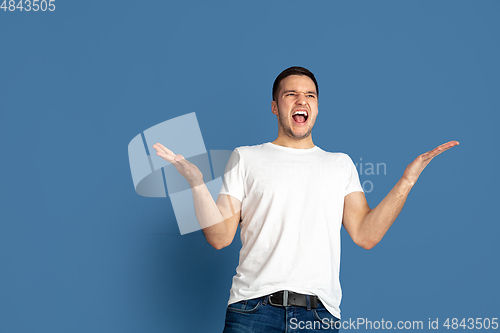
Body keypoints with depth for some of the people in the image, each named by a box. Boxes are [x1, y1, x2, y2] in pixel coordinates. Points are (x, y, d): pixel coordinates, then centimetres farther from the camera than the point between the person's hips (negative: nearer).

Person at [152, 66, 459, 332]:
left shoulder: (341, 164, 16)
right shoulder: (246, 158, 11)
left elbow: (365, 235, 5)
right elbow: (220, 237, 4)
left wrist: (407, 180, 0)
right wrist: (197, 182, -8)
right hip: (254, 307, -1)